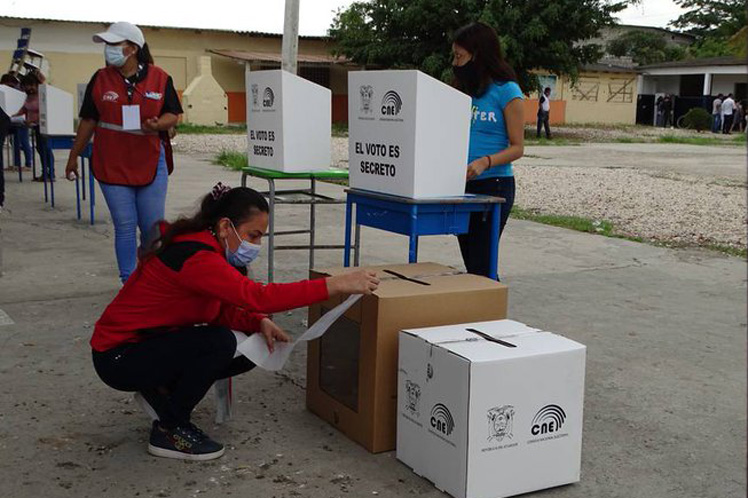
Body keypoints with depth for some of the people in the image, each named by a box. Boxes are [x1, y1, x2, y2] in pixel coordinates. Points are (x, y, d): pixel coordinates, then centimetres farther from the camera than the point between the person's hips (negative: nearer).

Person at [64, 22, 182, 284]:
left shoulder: (160, 78, 0)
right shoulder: (100, 79, 3)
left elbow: (173, 115, 2)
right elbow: (88, 121, 9)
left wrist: (157, 125, -20)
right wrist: (74, 156, 12)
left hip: (151, 164, 0)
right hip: (112, 165, 0)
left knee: (153, 227, 5)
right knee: (124, 227, 1)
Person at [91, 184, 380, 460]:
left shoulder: (206, 247, 0)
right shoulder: (194, 256, -30)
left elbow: (223, 311, 6)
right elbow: (257, 296, -40)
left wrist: (259, 323, -15)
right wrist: (337, 285, -41)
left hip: (154, 341, 9)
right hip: (118, 356, -9)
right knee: (219, 343, -28)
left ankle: (163, 388, 12)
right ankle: (169, 431, -10)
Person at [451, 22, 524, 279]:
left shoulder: (507, 91, -8)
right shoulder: (465, 89, 12)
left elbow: (517, 147, -10)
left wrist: (485, 162, -26)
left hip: (494, 185, -7)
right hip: (462, 185, 7)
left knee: (480, 265, -8)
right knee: (470, 263, 12)